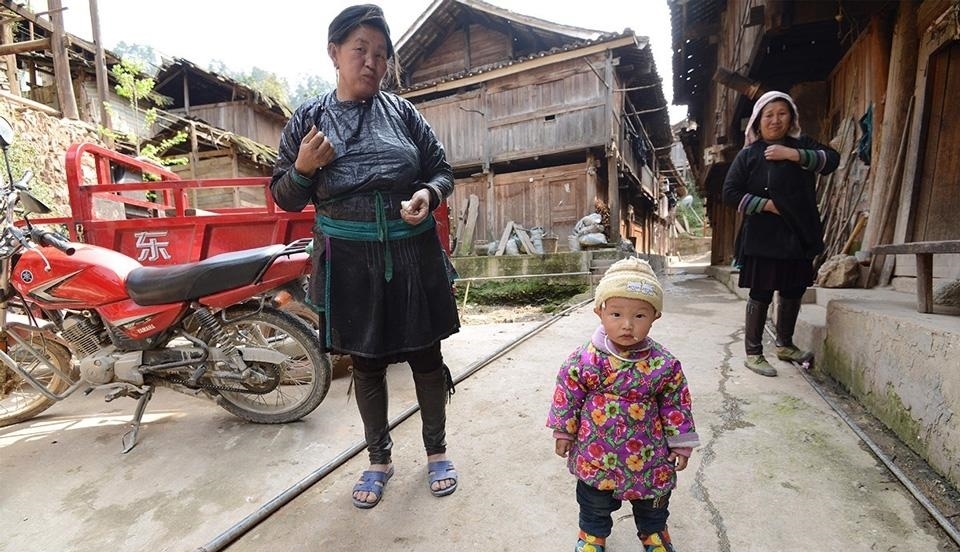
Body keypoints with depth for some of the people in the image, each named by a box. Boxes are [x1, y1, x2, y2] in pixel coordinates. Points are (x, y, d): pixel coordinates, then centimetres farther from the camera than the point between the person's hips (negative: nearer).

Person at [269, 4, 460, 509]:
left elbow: (442, 170, 8)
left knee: (425, 356, 12)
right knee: (366, 364, 14)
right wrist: (303, 168, -15)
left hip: (414, 255, 1)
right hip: (350, 262, 0)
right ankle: (379, 459, 38)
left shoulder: (402, 111, 3)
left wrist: (428, 193, -14)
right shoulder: (308, 119, 3)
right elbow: (285, 197, 5)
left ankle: (437, 450, 37)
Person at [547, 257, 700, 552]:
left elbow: (676, 405, -4)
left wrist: (681, 444, 2)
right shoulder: (585, 359, -21)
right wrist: (564, 431, 1)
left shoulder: (665, 364, -19)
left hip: (648, 455, 1)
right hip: (595, 453, -1)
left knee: (652, 504, 27)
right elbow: (567, 396, -7)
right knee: (594, 504, 23)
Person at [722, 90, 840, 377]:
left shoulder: (802, 145, 12)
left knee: (793, 291, 14)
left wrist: (794, 155, -15)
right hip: (763, 237, -4)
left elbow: (832, 159, -4)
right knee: (761, 294, -2)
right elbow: (730, 193, -5)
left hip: (799, 235, 5)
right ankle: (753, 353, 8)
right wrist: (767, 205, -13)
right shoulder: (748, 154, 1)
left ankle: (785, 345, 32)